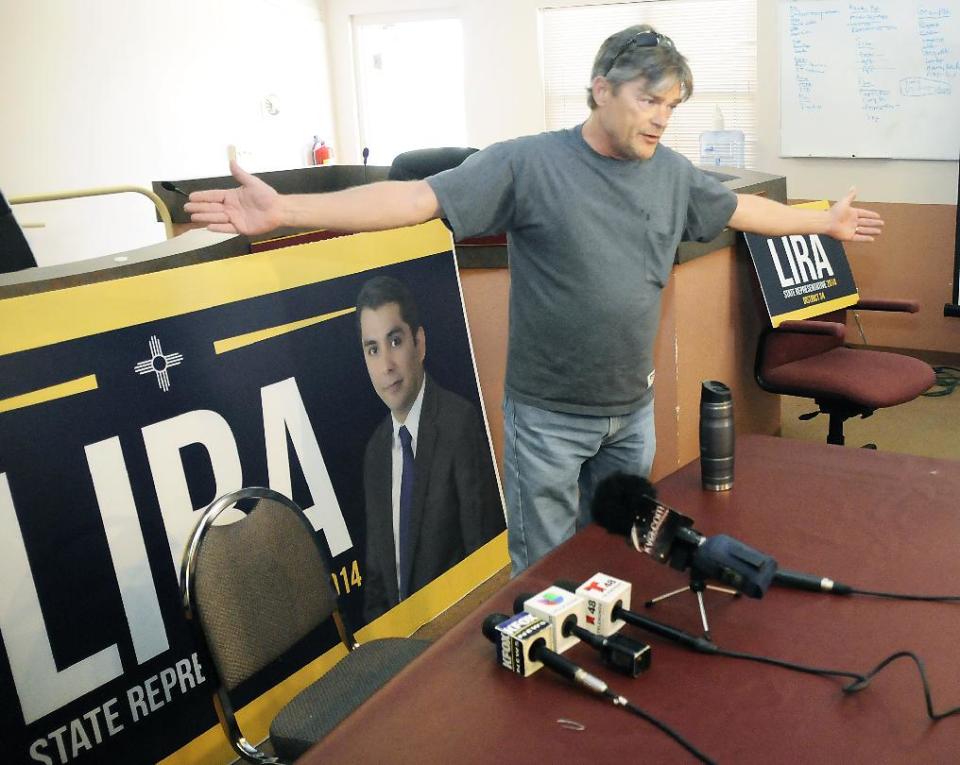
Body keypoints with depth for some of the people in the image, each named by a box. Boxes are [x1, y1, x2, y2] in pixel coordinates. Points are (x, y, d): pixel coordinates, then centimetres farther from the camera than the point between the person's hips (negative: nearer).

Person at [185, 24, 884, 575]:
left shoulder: (672, 174, 2)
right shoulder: (528, 163, -15)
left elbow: (743, 209, 19)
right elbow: (417, 199, -22)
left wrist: (827, 221, 29)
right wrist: (284, 210, -30)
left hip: (633, 409, 5)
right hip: (549, 414, -5)